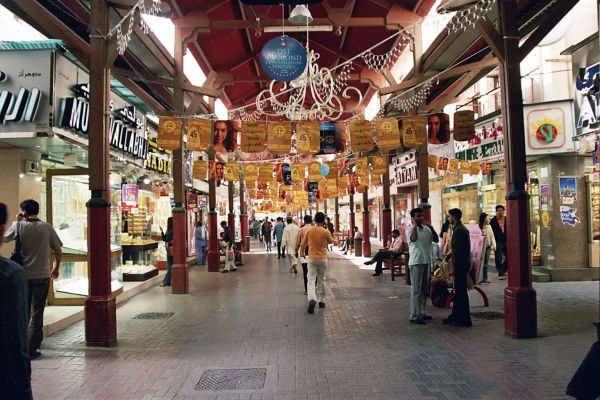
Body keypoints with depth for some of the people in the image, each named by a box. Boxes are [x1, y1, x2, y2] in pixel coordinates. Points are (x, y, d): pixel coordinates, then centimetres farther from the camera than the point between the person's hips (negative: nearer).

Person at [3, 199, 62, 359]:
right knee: (36, 312, 4)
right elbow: (58, 252, 0)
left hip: (23, 275, 1)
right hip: (42, 275, -1)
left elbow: (5, 238, 13)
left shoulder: (19, 226, -5)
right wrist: (56, 268, 15)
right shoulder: (47, 227, -4)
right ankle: (31, 348, 2)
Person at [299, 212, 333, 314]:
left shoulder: (309, 230, -5)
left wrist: (302, 251, 23)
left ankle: (312, 299, -22)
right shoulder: (325, 232, -11)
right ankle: (321, 301, 21)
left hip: (312, 259, 0)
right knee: (321, 280, 14)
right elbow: (331, 241, 8)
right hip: (322, 259, 0)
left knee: (311, 280, -1)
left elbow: (303, 244, 4)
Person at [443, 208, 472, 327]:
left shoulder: (458, 230, -17)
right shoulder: (463, 229, 15)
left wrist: (454, 266, -17)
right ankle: (455, 316, 24)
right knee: (458, 290, 15)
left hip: (460, 264, -10)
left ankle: (465, 320, 2)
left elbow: (457, 250, -21)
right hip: (464, 263, 10)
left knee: (461, 291, -4)